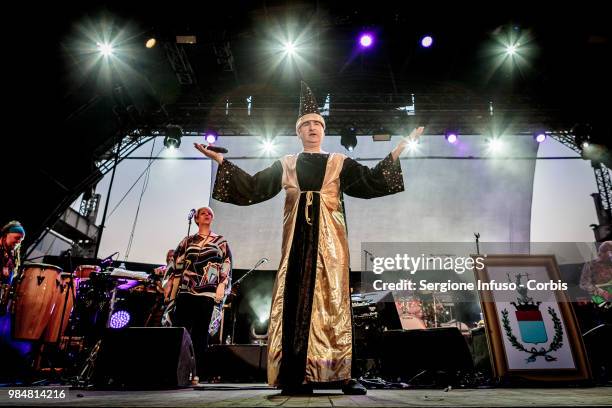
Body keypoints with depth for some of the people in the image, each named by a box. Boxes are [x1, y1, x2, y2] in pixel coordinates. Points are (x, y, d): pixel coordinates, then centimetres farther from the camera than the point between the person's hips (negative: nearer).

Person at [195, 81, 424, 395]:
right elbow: (253, 187, 12)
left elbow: (372, 180, 6)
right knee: (296, 297, -4)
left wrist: (400, 148, 2)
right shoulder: (285, 165, 16)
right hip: (298, 237, 1)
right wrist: (220, 160, 8)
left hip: (329, 237, -1)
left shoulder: (340, 163, 14)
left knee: (332, 297, -7)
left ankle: (342, 374, -2)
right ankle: (298, 377, 0)